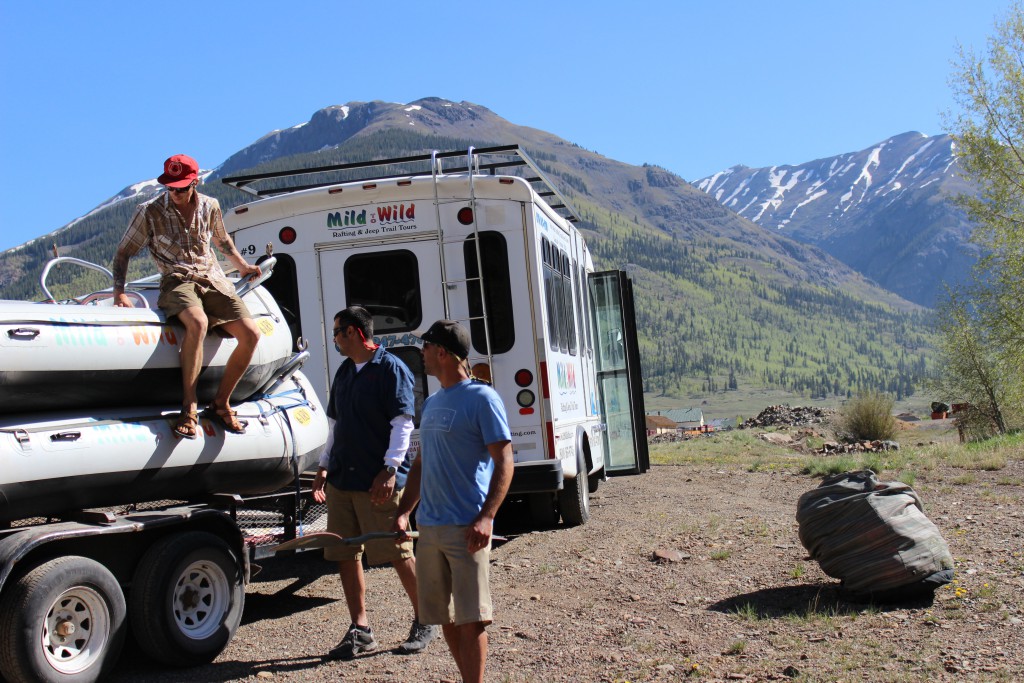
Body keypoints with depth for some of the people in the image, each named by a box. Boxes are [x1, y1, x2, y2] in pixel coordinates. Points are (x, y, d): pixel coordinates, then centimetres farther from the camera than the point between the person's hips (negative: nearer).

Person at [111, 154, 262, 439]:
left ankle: (221, 402, -2)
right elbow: (123, 252, 3)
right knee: (197, 323, -39)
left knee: (251, 334, -17)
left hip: (214, 280, 4)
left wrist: (242, 266, 32)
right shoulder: (150, 211, -2)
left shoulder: (210, 207, 9)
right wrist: (119, 291, -9)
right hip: (177, 281, -4)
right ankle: (189, 407, -31)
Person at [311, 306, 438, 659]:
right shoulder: (344, 372, 15)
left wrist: (390, 469, -21)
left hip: (380, 482, -8)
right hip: (342, 480, 8)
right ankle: (360, 629, 18)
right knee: (345, 555, 8)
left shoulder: (391, 369, -9)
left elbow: (403, 424, -14)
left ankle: (424, 622, 17)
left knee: (399, 554, 1)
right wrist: (324, 467, 18)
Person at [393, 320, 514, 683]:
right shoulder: (431, 403, 16)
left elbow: (504, 462, -11)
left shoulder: (482, 398, -8)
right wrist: (403, 512, 12)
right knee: (445, 617, 12)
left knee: (470, 618, -5)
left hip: (466, 529, -8)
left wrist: (486, 517, -21)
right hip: (429, 527, 8)